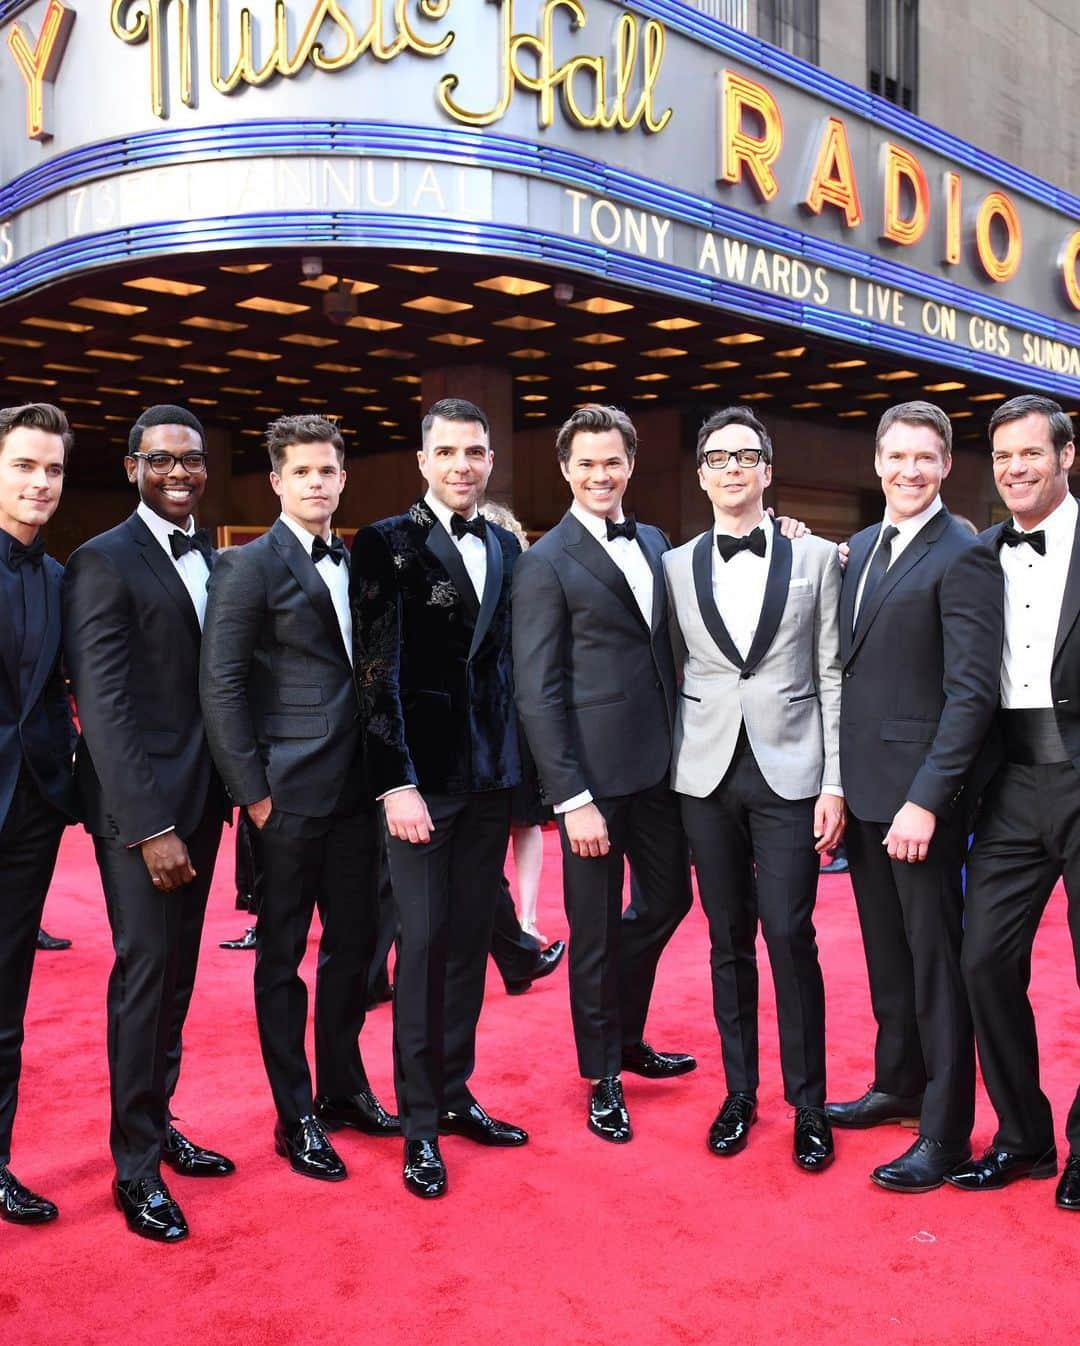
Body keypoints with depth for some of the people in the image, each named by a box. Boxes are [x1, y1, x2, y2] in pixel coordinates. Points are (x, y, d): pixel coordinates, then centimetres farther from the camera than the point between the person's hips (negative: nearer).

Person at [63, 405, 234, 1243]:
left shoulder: (214, 564, 11)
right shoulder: (105, 562, -9)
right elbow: (104, 707, -15)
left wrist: (228, 795, 4)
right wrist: (151, 826, -19)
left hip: (200, 799, 6)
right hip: (138, 806, -6)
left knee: (177, 975, 13)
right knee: (146, 972, -1)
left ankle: (157, 1123, 28)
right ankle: (136, 1166, 12)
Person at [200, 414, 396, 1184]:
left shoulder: (356, 564, 11)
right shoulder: (251, 566, -7)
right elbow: (221, 685, -11)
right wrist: (253, 793, -13)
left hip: (355, 791, 6)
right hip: (290, 794, -6)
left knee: (354, 946, 15)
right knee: (283, 958, 7)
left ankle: (343, 1087, 33)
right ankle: (295, 1117, 21)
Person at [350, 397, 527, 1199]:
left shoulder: (506, 548, 11)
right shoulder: (388, 545, -4)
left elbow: (509, 664, 13)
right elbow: (378, 672, -10)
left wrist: (524, 773, 10)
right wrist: (398, 783, -16)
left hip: (493, 775, 5)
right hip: (423, 774, -5)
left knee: (471, 940, 11)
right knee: (424, 942, 0)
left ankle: (455, 1092, 26)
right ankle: (420, 1122, 13)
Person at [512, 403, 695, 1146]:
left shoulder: (654, 543, 10)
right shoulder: (546, 563, -10)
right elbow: (538, 693, -13)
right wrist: (573, 798, -17)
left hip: (659, 762, 7)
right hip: (596, 774, -6)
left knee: (669, 898, 18)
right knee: (596, 929, 7)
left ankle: (626, 1037, 40)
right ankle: (603, 1076, 27)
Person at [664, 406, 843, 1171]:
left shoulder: (816, 559, 4)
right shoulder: (676, 567, 7)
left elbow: (832, 676, 2)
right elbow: (671, 676, 8)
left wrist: (835, 784, -3)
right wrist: (667, 774, 3)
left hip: (790, 772, -2)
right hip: (707, 775, 2)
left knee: (791, 937, -3)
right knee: (728, 940, 9)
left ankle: (809, 1105, 14)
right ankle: (740, 1092, 24)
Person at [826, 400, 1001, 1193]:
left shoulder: (961, 556, -11)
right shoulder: (862, 547, 13)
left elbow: (972, 689, -17)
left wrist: (927, 798, -22)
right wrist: (841, 778, 7)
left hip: (920, 792, -7)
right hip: (863, 785, 7)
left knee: (934, 957, 2)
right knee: (886, 949, 18)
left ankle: (946, 1131, 14)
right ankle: (898, 1084, 35)